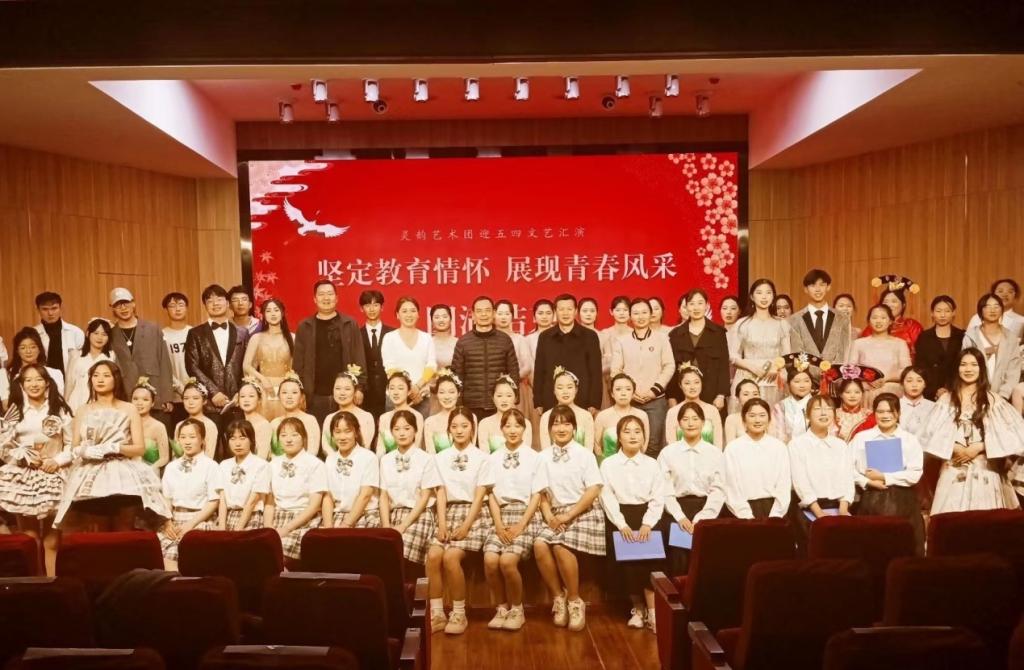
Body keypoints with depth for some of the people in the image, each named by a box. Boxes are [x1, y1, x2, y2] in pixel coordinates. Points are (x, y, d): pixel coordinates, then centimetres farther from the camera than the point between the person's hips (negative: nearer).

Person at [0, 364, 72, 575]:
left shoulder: (59, 410, 8)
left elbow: (72, 443, 5)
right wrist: (24, 457, -8)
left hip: (53, 477, -1)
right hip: (22, 478, 1)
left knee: (52, 539, -2)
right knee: (28, 537, -1)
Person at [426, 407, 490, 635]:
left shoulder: (481, 458, 1)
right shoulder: (441, 458, 10)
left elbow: (479, 496, -6)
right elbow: (441, 493, 4)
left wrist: (466, 526, -15)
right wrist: (442, 523, -9)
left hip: (473, 514, -3)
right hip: (449, 512, 3)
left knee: (451, 556, -25)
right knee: (433, 556, -23)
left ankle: (459, 614, -9)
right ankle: (437, 614, -11)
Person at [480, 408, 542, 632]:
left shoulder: (534, 457, 0)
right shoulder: (494, 458, 10)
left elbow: (537, 495, -2)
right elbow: (491, 494, 7)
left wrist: (520, 525, -11)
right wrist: (499, 524, -6)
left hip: (526, 515, -3)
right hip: (501, 515, 3)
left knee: (507, 561, -25)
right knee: (490, 560, -21)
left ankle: (516, 609, -1)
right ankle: (502, 608, 2)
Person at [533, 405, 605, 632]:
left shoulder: (585, 454, -1)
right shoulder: (545, 457, 9)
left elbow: (593, 490, -9)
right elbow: (543, 494, 8)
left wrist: (569, 516, -15)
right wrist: (549, 516, -11)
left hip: (583, 512, -4)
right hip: (556, 513, 4)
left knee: (561, 546, -30)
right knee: (540, 545, -25)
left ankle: (574, 600, -10)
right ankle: (558, 597, -6)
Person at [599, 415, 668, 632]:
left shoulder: (652, 464, 5)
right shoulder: (608, 464, 1)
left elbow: (659, 498, 0)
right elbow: (607, 497, -5)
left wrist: (647, 524, -13)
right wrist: (622, 525, -14)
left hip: (647, 516, 0)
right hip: (619, 518, 0)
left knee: (649, 558, -17)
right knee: (626, 559, -10)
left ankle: (652, 610, -7)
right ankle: (638, 607, 10)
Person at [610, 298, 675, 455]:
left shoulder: (662, 338, 7)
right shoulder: (621, 341, 8)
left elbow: (669, 367, 2)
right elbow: (615, 371, 4)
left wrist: (655, 389, -8)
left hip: (656, 400, 0)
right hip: (629, 400, 1)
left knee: (654, 444, -3)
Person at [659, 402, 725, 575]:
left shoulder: (715, 453, 5)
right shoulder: (667, 453, 3)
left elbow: (718, 490, 0)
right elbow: (665, 490, -1)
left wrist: (701, 519, -9)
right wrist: (680, 517, -10)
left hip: (706, 512, 1)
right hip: (678, 513, 0)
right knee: (679, 566, -2)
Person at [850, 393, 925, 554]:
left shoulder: (910, 439, 6)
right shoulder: (861, 437, 7)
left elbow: (915, 474, -4)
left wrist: (884, 478, -8)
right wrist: (868, 482, -12)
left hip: (902, 501, 0)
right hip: (870, 500, 0)